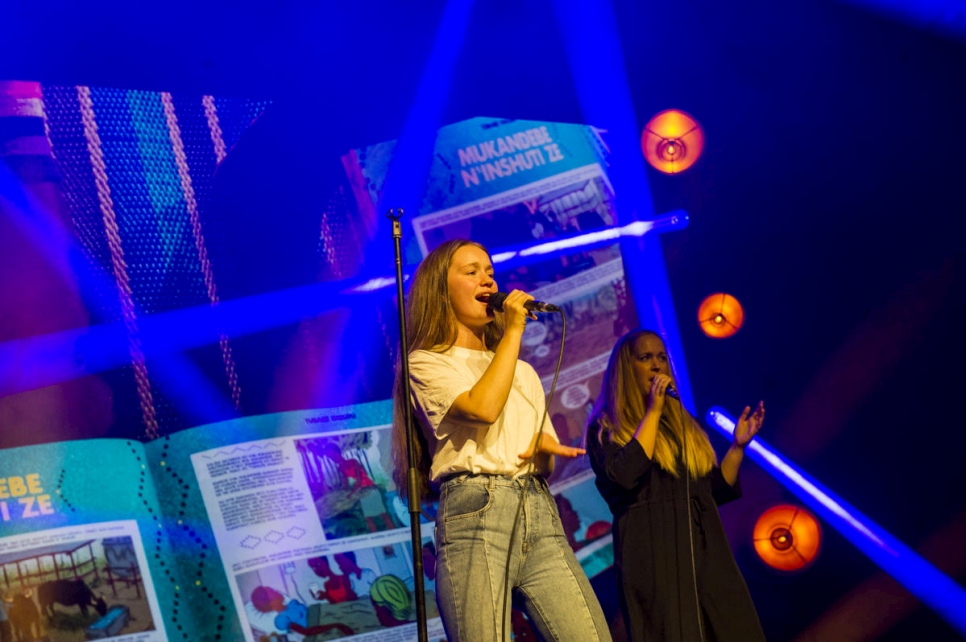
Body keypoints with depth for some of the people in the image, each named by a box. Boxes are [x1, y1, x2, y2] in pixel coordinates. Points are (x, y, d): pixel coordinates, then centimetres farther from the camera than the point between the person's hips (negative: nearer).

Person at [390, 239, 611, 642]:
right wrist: (514, 329, -2)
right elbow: (484, 407, -12)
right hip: (475, 510, -5)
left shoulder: (522, 372, 29)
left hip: (539, 512, 5)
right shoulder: (426, 363, 9)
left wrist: (544, 446, 3)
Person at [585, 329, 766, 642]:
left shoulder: (683, 423, 21)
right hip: (653, 557, -5)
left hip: (706, 554, 5)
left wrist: (738, 445, 8)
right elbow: (624, 475, -16)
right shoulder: (605, 427, 4)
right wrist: (653, 412, -10)